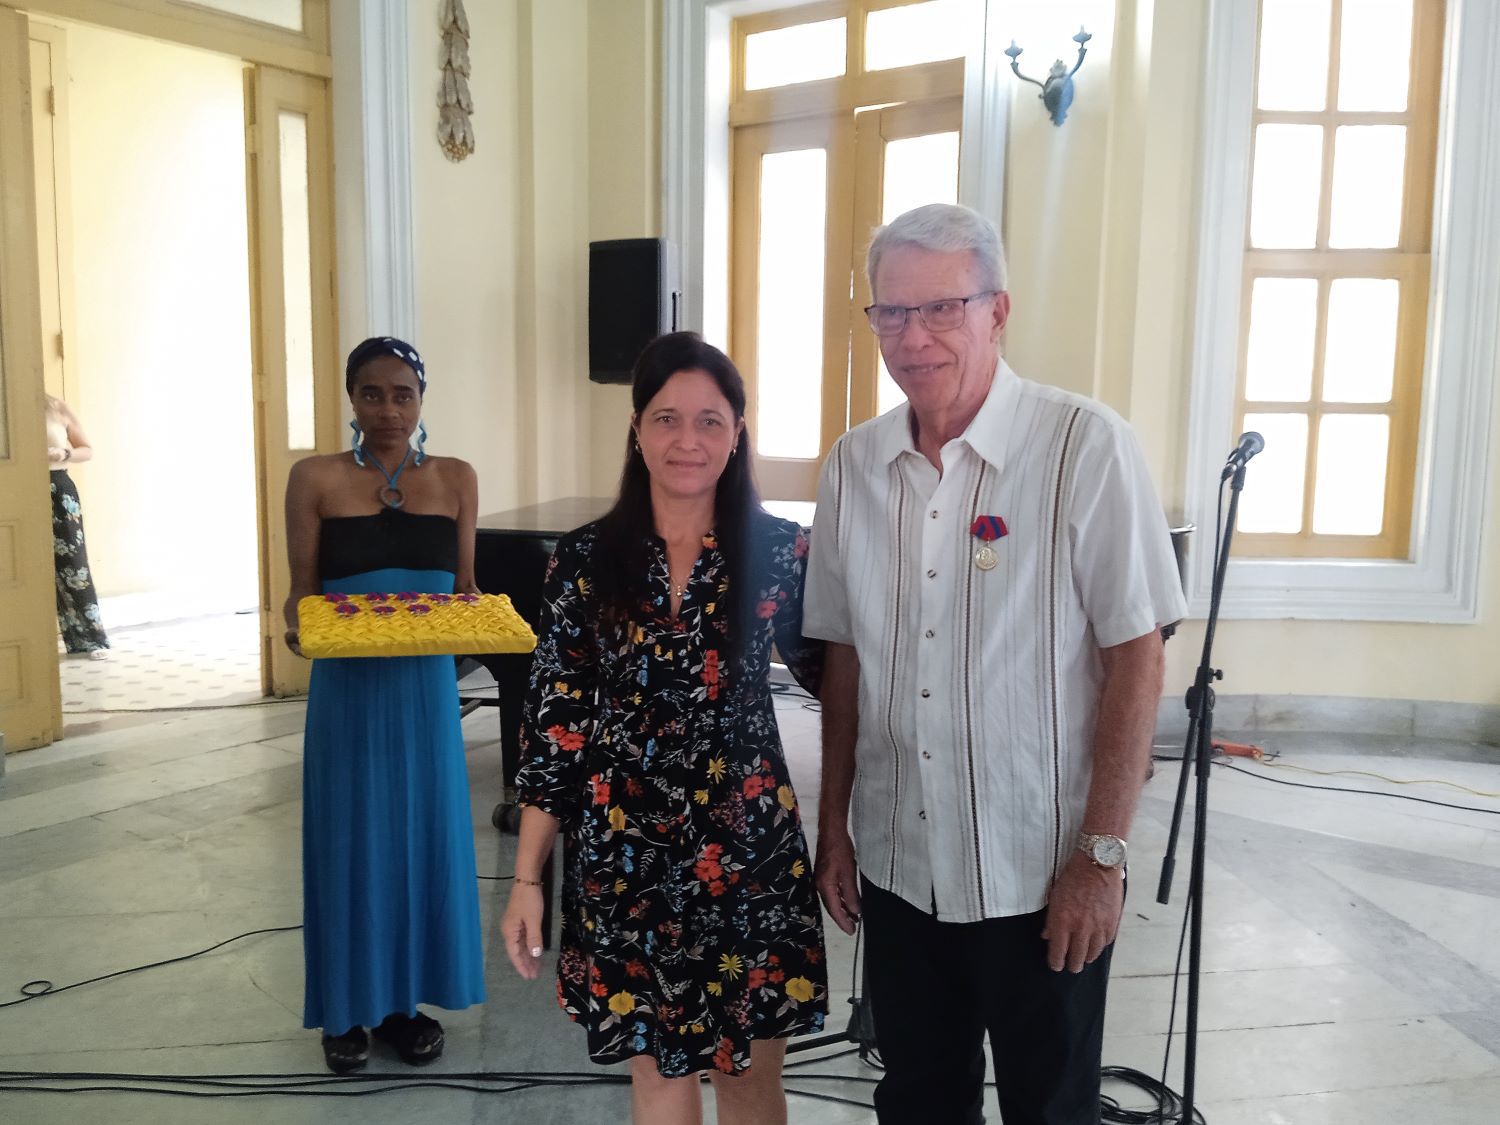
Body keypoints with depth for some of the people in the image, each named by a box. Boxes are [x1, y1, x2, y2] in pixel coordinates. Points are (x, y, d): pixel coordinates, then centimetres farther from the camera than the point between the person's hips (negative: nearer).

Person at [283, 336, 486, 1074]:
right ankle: (348, 1008, 25)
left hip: (426, 686, 2)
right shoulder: (316, 479, -3)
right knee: (350, 841, 8)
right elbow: (302, 591, -2)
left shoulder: (456, 479, 3)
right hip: (347, 687, -2)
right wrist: (300, 629, -23)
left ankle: (405, 999, 28)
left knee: (423, 838, 10)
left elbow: (465, 586, 7)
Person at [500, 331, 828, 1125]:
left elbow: (831, 674, 5)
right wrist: (526, 879, -2)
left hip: (749, 847, 0)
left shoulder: (779, 552, -5)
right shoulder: (585, 560, -4)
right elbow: (553, 726, -2)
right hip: (624, 855, 1)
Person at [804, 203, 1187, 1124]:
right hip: (897, 868, 4)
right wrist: (833, 825, 9)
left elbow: (1136, 658, -11)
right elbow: (845, 657, 8)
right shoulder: (852, 465, 1)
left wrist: (1103, 853, -13)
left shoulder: (1087, 446, -13)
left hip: (1042, 877, -4)